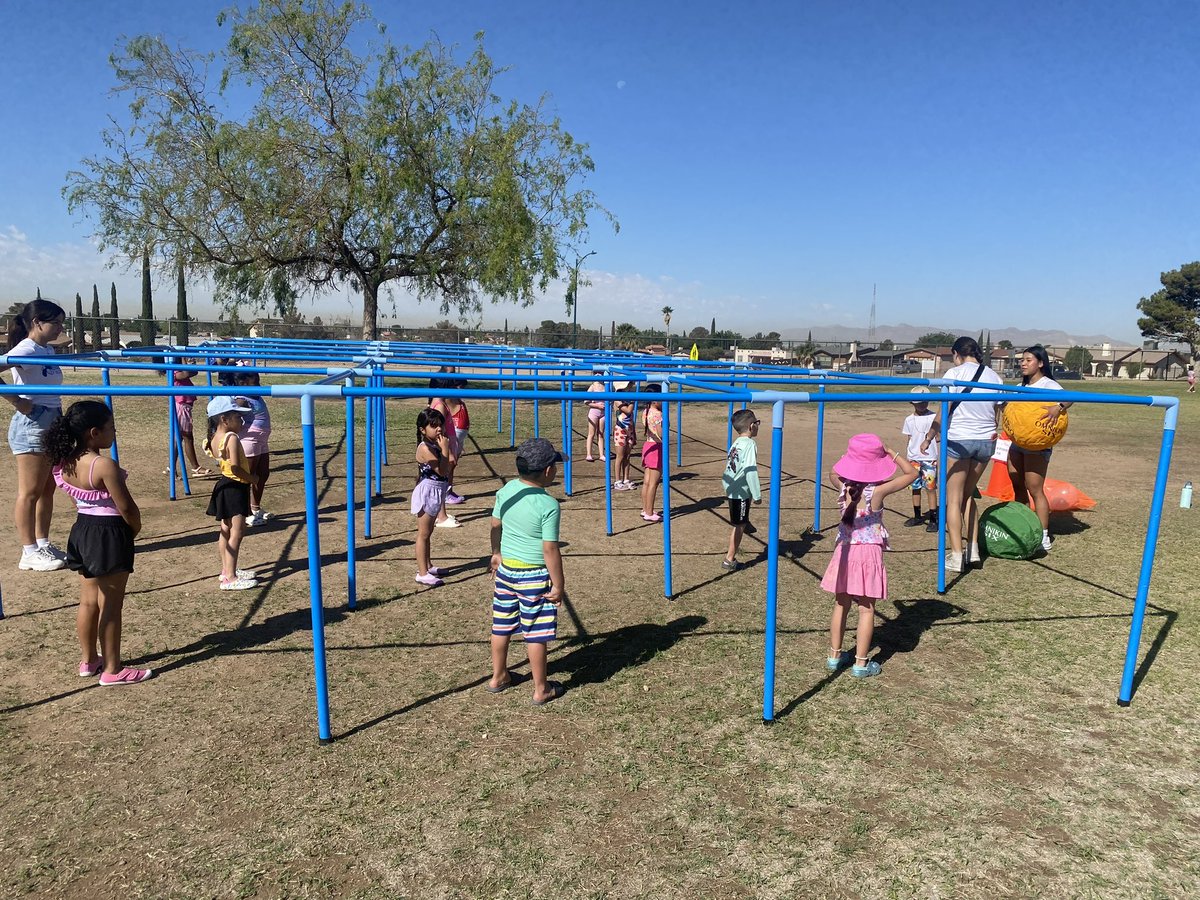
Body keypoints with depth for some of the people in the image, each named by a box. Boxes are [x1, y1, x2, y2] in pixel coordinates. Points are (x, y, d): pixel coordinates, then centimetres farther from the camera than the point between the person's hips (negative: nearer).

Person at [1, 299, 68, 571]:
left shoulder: (47, 350, 11)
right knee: (30, 492, -1)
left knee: (47, 489, 14)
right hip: (32, 424, -9)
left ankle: (43, 545, 24)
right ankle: (29, 553, 6)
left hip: (51, 424, 9)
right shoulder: (25, 350, -15)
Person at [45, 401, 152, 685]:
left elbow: (76, 498, 11)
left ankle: (89, 660, 32)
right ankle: (112, 670, 11)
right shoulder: (105, 466, -23)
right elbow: (126, 507, -20)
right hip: (110, 535, -8)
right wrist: (136, 529, -1)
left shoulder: (63, 462, 1)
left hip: (82, 530, 8)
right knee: (110, 606, 2)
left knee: (88, 602, 19)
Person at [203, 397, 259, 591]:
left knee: (226, 530, 18)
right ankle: (230, 578, -8)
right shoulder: (232, 438, -20)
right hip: (235, 487, -10)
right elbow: (235, 467, -26)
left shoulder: (214, 438, 6)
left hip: (225, 486, 10)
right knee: (237, 532, -8)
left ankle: (227, 570, 31)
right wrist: (252, 478, -13)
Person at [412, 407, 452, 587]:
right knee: (423, 534, -2)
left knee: (428, 532, 19)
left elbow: (445, 471, 8)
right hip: (428, 491, -9)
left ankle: (427, 566, 31)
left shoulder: (435, 445, 7)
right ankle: (422, 573, 4)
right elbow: (442, 471, -25)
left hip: (436, 492, 9)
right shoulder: (425, 448, -21)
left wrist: (444, 448, 3)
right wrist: (445, 449, -22)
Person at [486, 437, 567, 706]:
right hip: (534, 575, -6)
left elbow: (495, 525, 10)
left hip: (506, 568, 6)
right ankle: (541, 690, 20)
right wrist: (558, 585, -10)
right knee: (535, 633, 6)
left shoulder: (506, 491, -3)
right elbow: (550, 550, -20)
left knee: (502, 625, 19)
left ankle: (498, 677, 37)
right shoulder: (548, 505, -22)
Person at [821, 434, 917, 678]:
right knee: (866, 609, 5)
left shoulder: (842, 486, -6)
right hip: (869, 553, -4)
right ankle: (861, 663, 11)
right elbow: (911, 473, -5)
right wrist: (890, 452, -2)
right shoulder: (877, 491, -15)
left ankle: (834, 656, 24)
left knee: (841, 605, 14)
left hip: (845, 551, 4)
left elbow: (833, 473, 19)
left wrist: (853, 454, 12)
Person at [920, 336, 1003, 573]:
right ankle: (973, 549, 16)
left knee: (953, 499, 2)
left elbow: (943, 412, -9)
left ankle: (956, 556, -1)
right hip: (986, 441, 6)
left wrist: (928, 437, 1)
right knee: (967, 495, 20)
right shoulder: (994, 376, 9)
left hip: (959, 440, -5)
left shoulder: (954, 373, -6)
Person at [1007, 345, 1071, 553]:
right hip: (1017, 442, 8)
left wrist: (1058, 407, -46)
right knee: (1018, 488, 11)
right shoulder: (1023, 386, 17)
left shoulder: (1048, 385, -6)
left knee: (1035, 490, -9)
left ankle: (1043, 539, -5)